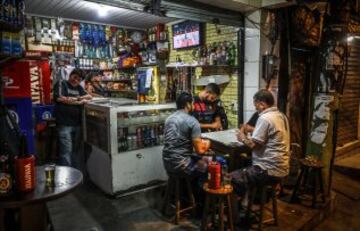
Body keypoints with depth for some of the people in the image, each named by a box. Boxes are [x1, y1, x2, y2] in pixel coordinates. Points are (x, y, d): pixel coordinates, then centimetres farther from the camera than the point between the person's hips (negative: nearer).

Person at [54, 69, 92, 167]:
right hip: (64, 124, -6)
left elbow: (89, 96, 16)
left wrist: (80, 97, -5)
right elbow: (60, 98, -13)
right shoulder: (61, 84, 1)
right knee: (66, 150, -8)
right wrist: (78, 102, -6)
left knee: (75, 150, 11)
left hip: (77, 124, 6)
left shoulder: (78, 87, 19)